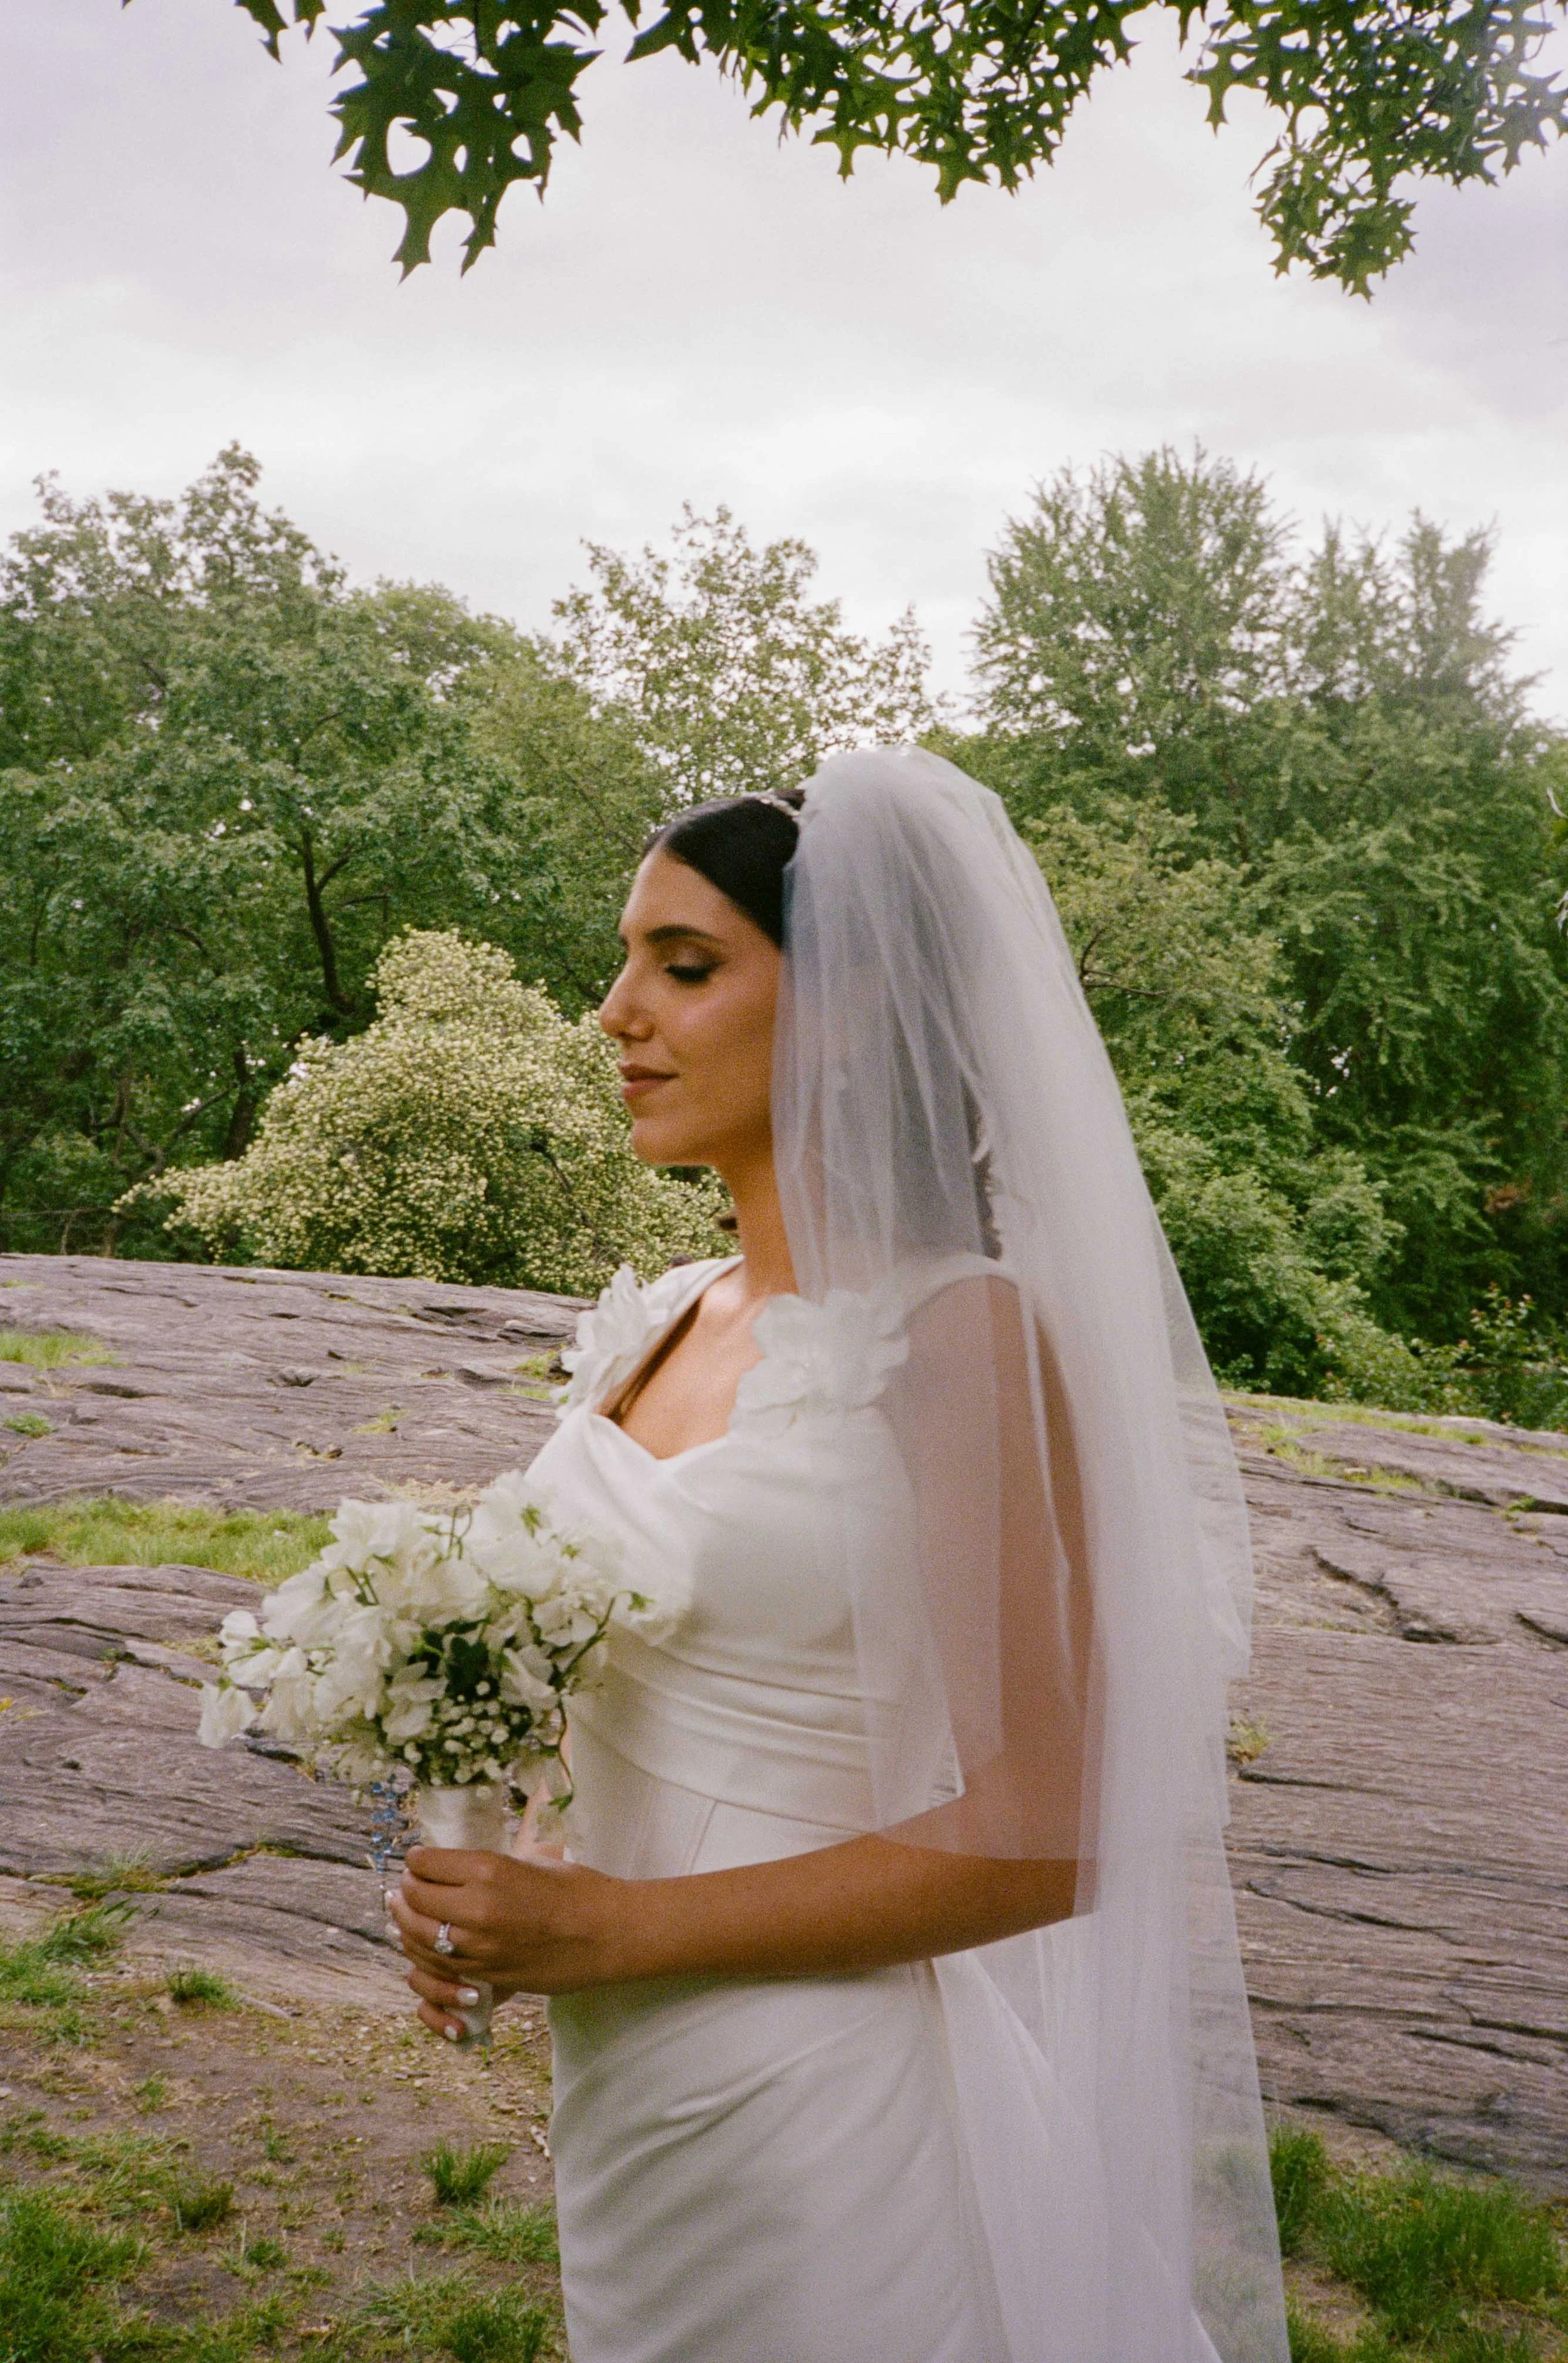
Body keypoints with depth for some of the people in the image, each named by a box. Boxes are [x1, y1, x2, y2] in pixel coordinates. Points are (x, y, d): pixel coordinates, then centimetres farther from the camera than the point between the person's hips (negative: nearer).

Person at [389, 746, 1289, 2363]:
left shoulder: (963, 1333, -20)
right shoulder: (656, 1325, 2)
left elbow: (1037, 1842, -21)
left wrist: (612, 1926, -18)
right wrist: (483, 1875, -3)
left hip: (819, 2111, -7)